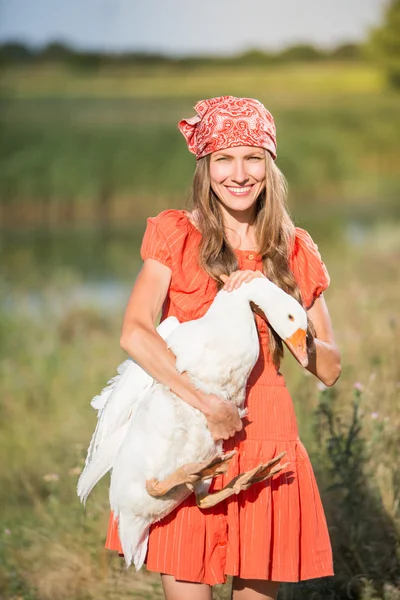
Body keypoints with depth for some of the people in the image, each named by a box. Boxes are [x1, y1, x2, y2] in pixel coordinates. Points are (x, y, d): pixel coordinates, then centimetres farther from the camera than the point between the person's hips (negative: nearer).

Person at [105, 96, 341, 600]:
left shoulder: (294, 251, 7)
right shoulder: (178, 235, 0)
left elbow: (329, 369, 5)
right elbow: (135, 333, -15)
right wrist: (204, 404, -23)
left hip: (264, 438, 2)